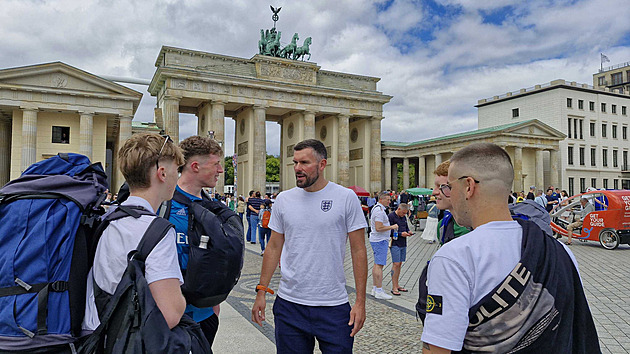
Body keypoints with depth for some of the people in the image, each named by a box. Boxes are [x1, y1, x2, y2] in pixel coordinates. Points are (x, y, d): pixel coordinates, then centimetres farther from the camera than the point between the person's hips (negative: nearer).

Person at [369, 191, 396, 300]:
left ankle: (374, 288, 21)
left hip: (376, 239, 11)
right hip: (380, 241, -11)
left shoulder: (376, 208, 16)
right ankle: (379, 291, -5)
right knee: (379, 265, -8)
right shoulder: (379, 210, -19)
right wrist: (392, 227, -15)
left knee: (377, 264, 14)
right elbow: (379, 228, -25)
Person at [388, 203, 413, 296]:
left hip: (403, 244, 8)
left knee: (400, 264, 11)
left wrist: (408, 232, 2)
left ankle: (397, 285, 20)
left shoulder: (404, 217, 14)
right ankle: (394, 288, -3)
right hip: (395, 244, -8)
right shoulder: (391, 216, -10)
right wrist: (401, 234, -19)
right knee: (396, 264, -9)